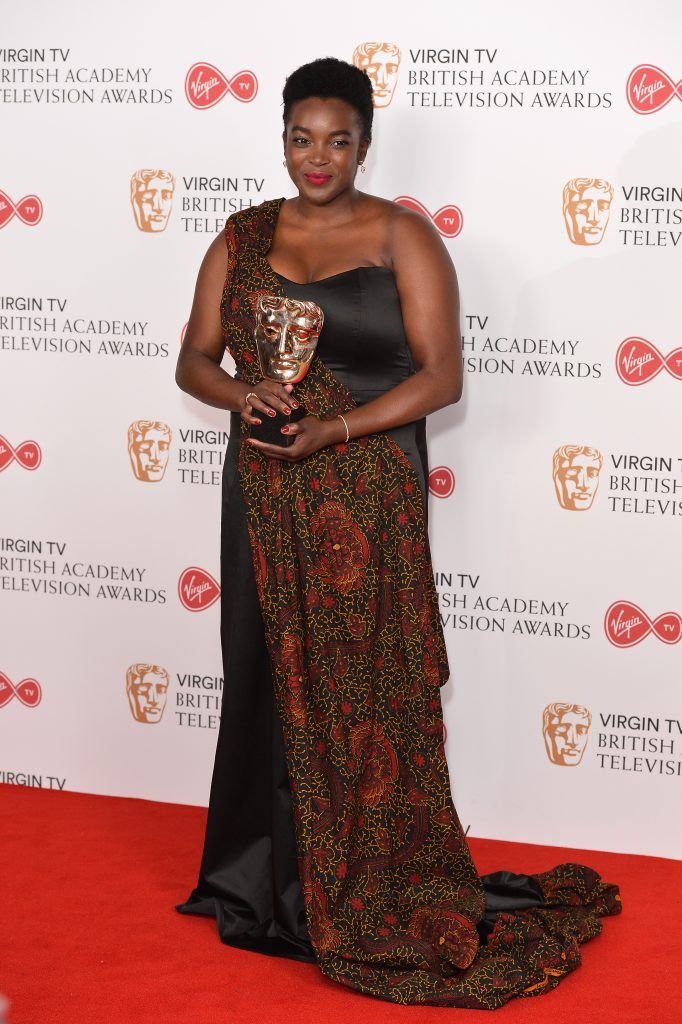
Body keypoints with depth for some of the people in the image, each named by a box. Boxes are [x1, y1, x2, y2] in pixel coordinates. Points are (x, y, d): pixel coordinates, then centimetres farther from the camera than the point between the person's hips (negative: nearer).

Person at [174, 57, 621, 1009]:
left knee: (368, 692, -1)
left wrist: (335, 429, -18)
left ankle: (381, 901, 10)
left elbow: (442, 374, -9)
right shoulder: (243, 238, 8)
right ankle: (272, 883, 20)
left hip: (368, 499, -3)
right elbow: (193, 359, 8)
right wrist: (242, 394, -14)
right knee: (272, 680, 8)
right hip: (266, 500, 4)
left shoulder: (402, 237, -3)